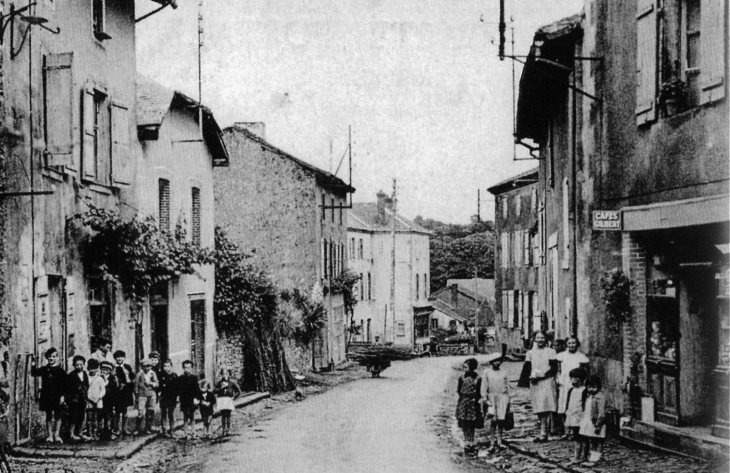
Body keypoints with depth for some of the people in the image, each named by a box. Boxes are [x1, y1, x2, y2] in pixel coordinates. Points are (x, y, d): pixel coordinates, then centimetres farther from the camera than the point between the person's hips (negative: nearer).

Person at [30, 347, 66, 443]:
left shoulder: (60, 371, -1)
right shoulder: (44, 369, 6)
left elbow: (64, 385, -3)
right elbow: (34, 373, 2)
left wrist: (62, 396, -11)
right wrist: (33, 365, -11)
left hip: (57, 397, -2)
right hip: (46, 396, 2)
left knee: (57, 416, 2)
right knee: (48, 416, 7)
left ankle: (57, 435, 6)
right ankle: (49, 435, 11)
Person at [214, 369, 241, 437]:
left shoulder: (232, 382, 7)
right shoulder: (220, 382, 10)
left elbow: (238, 391, 10)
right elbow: (215, 391, 2)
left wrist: (234, 397, -1)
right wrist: (221, 388, -10)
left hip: (229, 400, -1)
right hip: (221, 400, 1)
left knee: (228, 416, -4)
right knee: (223, 415, -3)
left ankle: (228, 430, -1)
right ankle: (223, 430, -2)